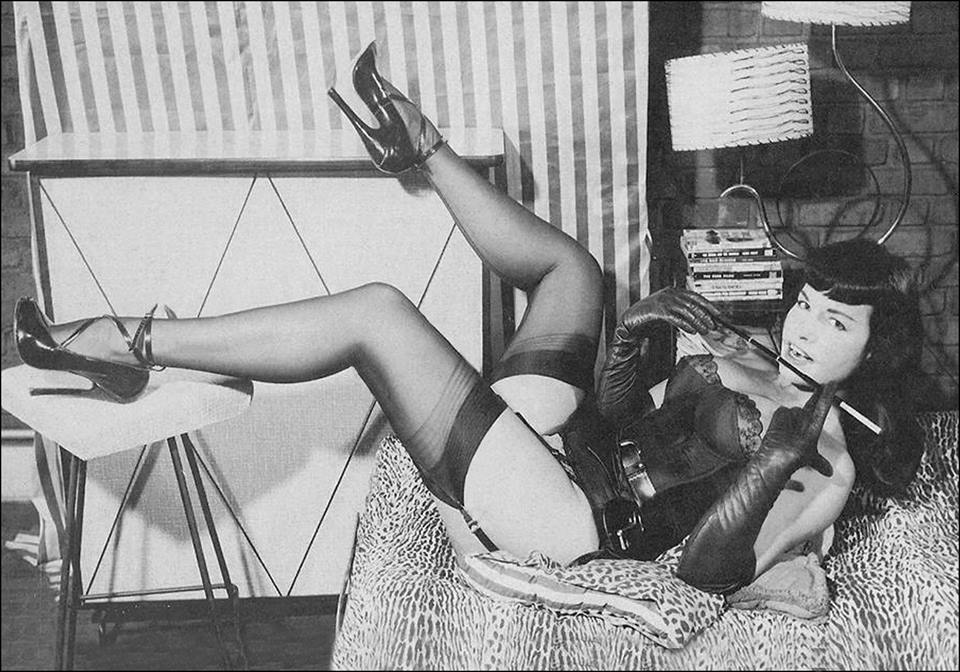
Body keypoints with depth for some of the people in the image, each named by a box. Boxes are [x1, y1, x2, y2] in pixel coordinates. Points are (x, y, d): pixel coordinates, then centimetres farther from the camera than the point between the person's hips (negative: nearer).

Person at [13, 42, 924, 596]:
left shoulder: (827, 467, -2)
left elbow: (712, 570, -16)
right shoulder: (742, 368, 19)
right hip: (559, 451, 8)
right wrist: (631, 336, 1)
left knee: (376, 311, -21)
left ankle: (133, 345, -9)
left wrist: (777, 457, -25)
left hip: (571, 523, -8)